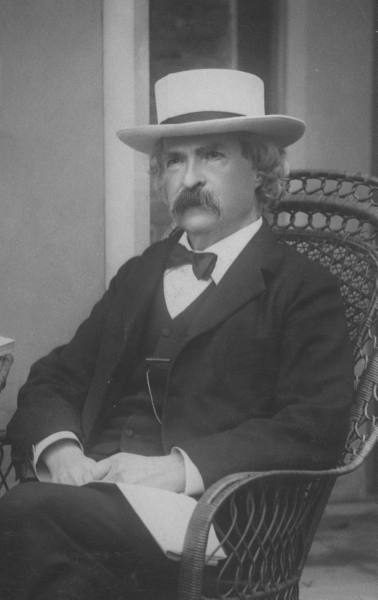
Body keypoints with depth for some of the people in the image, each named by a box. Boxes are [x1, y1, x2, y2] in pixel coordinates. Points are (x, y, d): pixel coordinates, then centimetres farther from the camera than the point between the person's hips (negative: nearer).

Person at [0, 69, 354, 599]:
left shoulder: (303, 290, 6)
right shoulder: (137, 276, 23)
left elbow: (314, 427, -7)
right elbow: (54, 380, 18)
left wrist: (181, 467, -18)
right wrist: (60, 451, -4)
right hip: (96, 484, 5)